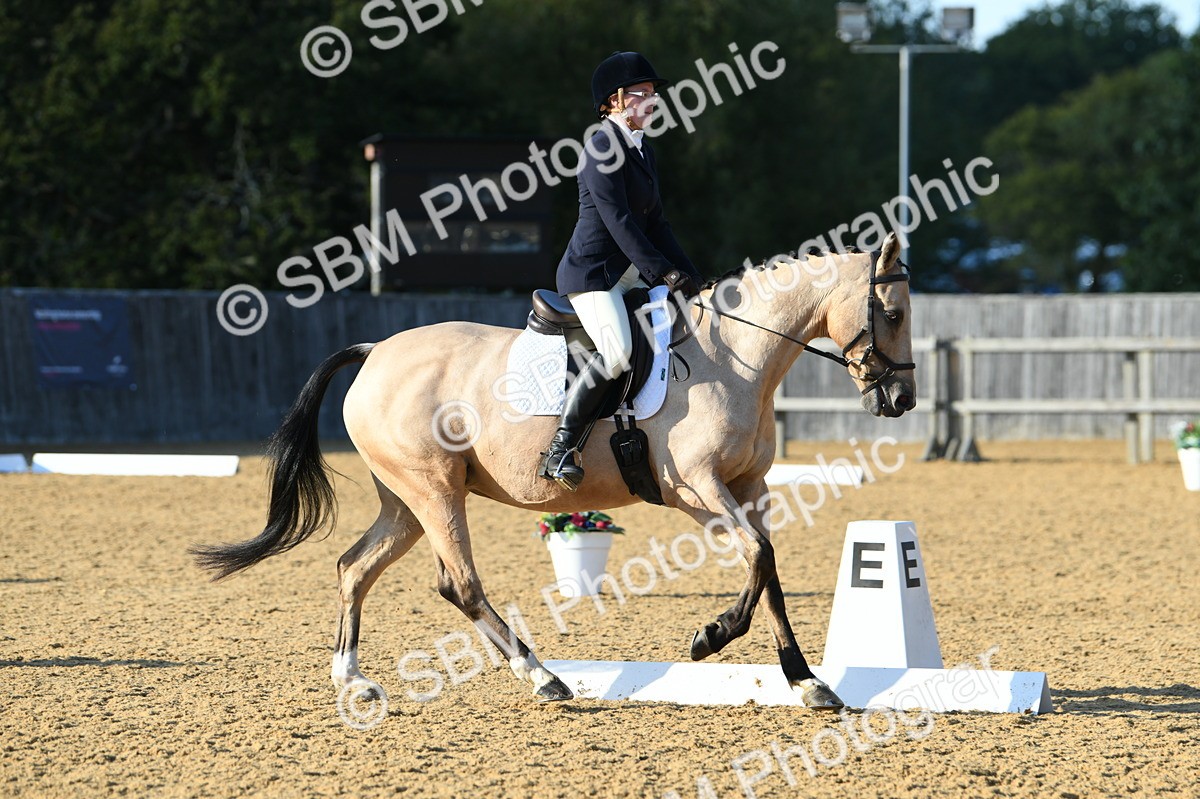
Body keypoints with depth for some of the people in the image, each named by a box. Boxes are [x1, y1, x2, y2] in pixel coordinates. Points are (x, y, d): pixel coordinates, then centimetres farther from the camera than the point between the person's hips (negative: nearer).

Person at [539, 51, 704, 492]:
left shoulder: (642, 150, 16)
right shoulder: (604, 149, -13)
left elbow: (654, 221, 17)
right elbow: (619, 222, -20)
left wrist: (687, 275, 9)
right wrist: (663, 271, -21)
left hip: (629, 274, 10)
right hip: (593, 270, -10)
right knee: (618, 351, -29)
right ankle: (560, 450, -24)